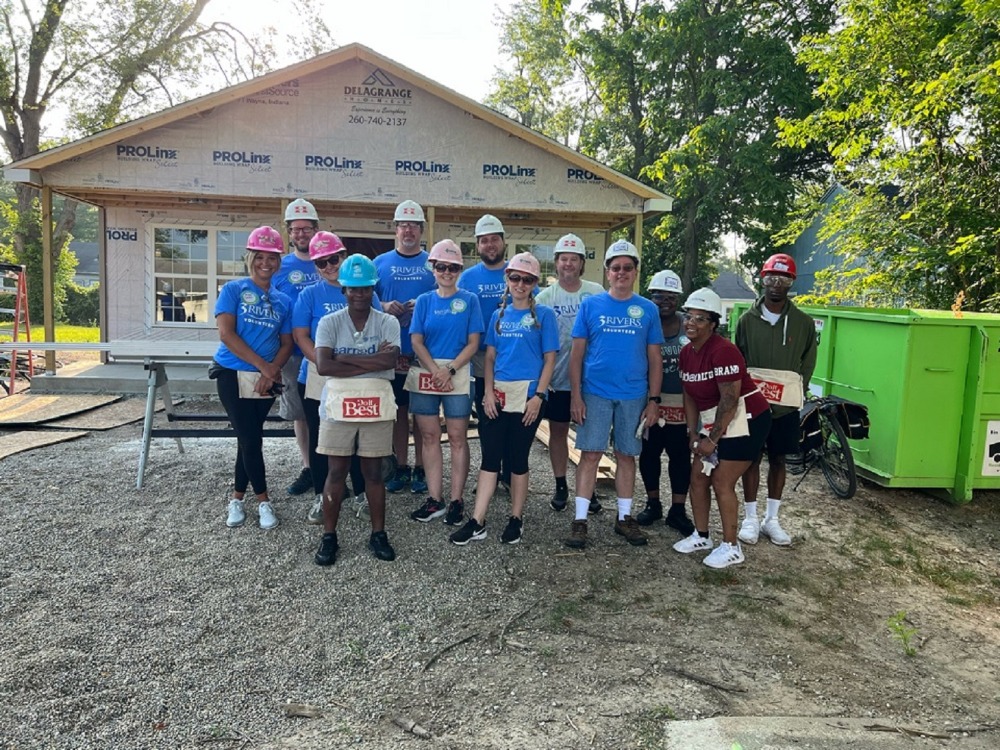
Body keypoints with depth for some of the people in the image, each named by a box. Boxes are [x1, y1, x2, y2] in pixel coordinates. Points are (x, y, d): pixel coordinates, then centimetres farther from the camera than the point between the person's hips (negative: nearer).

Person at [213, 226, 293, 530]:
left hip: (267, 379, 3)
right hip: (234, 375, -3)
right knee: (250, 439, -2)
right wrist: (262, 365, -15)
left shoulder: (283, 300, 8)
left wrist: (271, 371, -12)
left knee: (250, 439, 10)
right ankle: (263, 500, 13)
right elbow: (226, 334, -12)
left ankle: (237, 498, 25)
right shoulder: (233, 290, -3)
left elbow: (286, 343, 7)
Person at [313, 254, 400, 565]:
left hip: (377, 403, 1)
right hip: (339, 402, 0)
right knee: (336, 472, 6)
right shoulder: (329, 322, 1)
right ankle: (329, 537, 17)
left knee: (374, 471, 10)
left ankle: (378, 534, 21)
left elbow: (390, 360, -15)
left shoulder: (388, 322, 3)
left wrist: (345, 358, -14)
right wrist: (371, 362, -14)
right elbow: (323, 366, -13)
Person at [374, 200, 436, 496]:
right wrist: (384, 307, -11)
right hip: (392, 349, 2)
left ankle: (420, 468, 15)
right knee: (398, 408, 9)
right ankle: (401, 466, 20)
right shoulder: (380, 263, 8)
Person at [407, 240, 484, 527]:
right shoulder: (424, 301, 8)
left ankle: (456, 500, 9)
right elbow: (417, 341, 2)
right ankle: (435, 499, 15)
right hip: (424, 374, 3)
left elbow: (473, 343, -2)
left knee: (457, 438, 1)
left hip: (458, 375, -2)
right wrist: (435, 371, -12)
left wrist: (449, 370, -13)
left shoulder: (469, 300, 2)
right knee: (429, 436, 6)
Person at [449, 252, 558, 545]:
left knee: (518, 458, 6)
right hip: (498, 395, 3)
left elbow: (549, 359, -4)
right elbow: (490, 357, 10)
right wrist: (488, 392, -2)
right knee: (490, 456, 2)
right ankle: (477, 522, 6)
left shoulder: (543, 315, 0)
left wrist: (538, 395, -12)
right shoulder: (499, 315, 11)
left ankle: (516, 519, 21)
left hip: (527, 395, -3)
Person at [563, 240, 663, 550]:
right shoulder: (590, 305, 1)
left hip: (634, 396, 2)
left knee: (627, 455, 10)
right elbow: (577, 353, 0)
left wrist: (653, 400, 1)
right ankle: (580, 520, 6)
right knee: (590, 454, -1)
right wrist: (575, 395, -6)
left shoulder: (648, 309, 5)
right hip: (595, 393, -1)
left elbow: (654, 359, 6)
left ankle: (624, 517, 22)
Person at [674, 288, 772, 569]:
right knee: (697, 476, 8)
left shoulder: (723, 351, -23)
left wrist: (712, 439, -20)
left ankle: (731, 548, 8)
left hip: (745, 421, -8)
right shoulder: (686, 353, 4)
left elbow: (729, 400, -25)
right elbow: (690, 396, 9)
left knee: (722, 482, -7)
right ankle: (701, 536, 25)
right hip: (714, 422, 8)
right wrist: (693, 434, 1)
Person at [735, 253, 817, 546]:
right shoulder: (747, 320, -1)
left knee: (778, 459, 10)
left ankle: (771, 519, 23)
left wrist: (796, 392, -4)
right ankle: (750, 518, 17)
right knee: (752, 458, 5)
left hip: (786, 406, 1)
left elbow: (808, 363, 6)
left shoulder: (803, 322, 0)